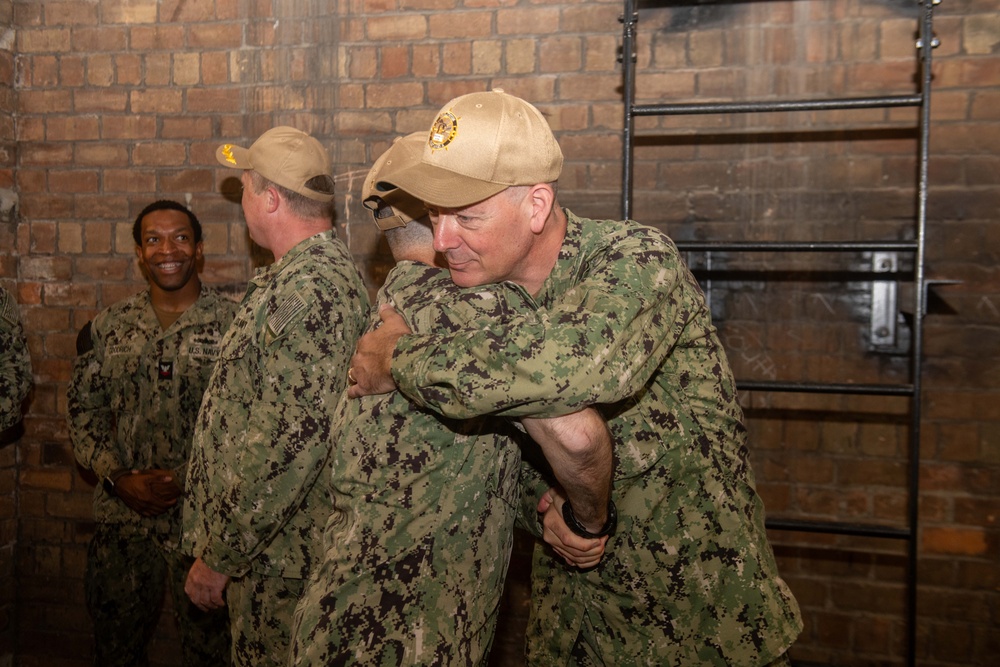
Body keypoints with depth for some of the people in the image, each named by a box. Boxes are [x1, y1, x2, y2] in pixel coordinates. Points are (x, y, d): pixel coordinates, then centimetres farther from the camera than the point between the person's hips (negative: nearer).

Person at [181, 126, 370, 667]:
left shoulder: (310, 290, -22)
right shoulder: (298, 276, 12)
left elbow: (292, 441, -28)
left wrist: (220, 556, -19)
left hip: (278, 557, -10)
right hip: (270, 550, 10)